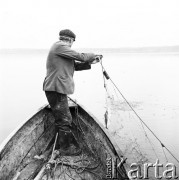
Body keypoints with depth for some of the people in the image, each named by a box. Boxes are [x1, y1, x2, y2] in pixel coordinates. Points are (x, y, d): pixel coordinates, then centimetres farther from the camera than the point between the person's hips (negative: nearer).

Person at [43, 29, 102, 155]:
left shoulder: (60, 48, 20)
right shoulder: (59, 47, -12)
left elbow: (75, 65, 17)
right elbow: (80, 57, -14)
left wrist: (91, 62, 10)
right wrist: (93, 55, 3)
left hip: (58, 89, 11)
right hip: (56, 89, -11)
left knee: (62, 118, 20)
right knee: (64, 119, -2)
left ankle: (60, 144, 33)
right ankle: (66, 147, 11)